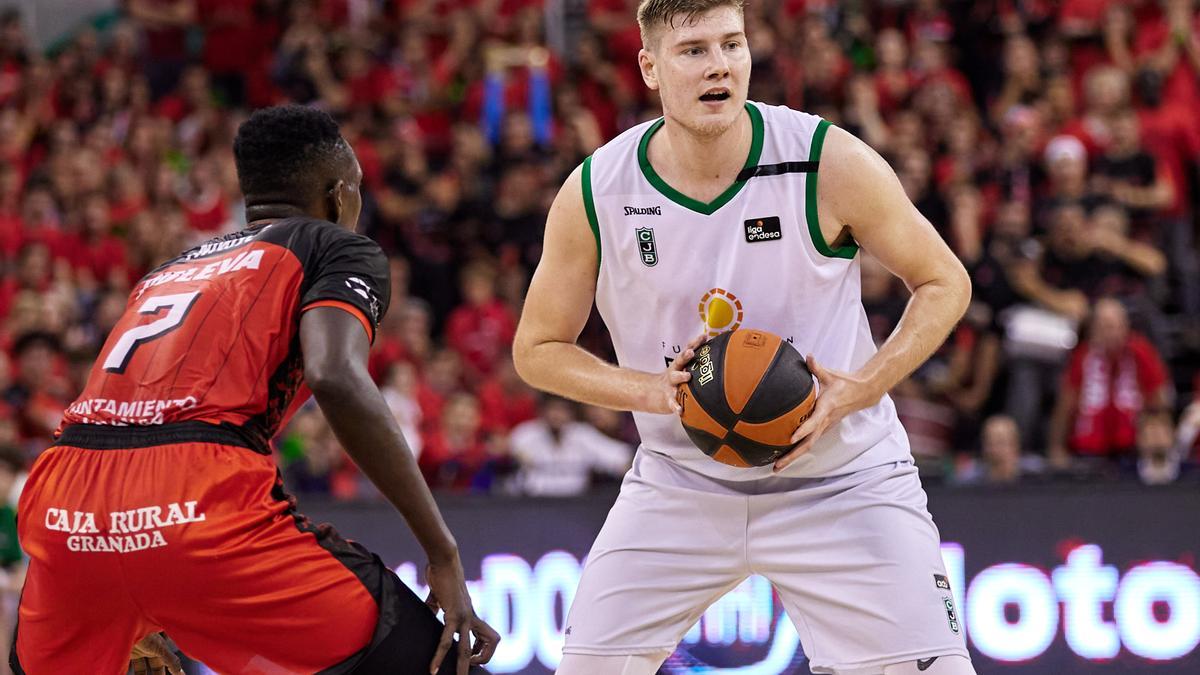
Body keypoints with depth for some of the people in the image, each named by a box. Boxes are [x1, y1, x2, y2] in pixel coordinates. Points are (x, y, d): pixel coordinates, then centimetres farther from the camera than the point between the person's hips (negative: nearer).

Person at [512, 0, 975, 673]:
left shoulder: (830, 162, -15)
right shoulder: (594, 194, -11)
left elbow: (944, 282, -3)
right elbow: (538, 348, 1)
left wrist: (865, 387, -18)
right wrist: (652, 390, -17)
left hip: (840, 480, -2)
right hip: (680, 483, 2)